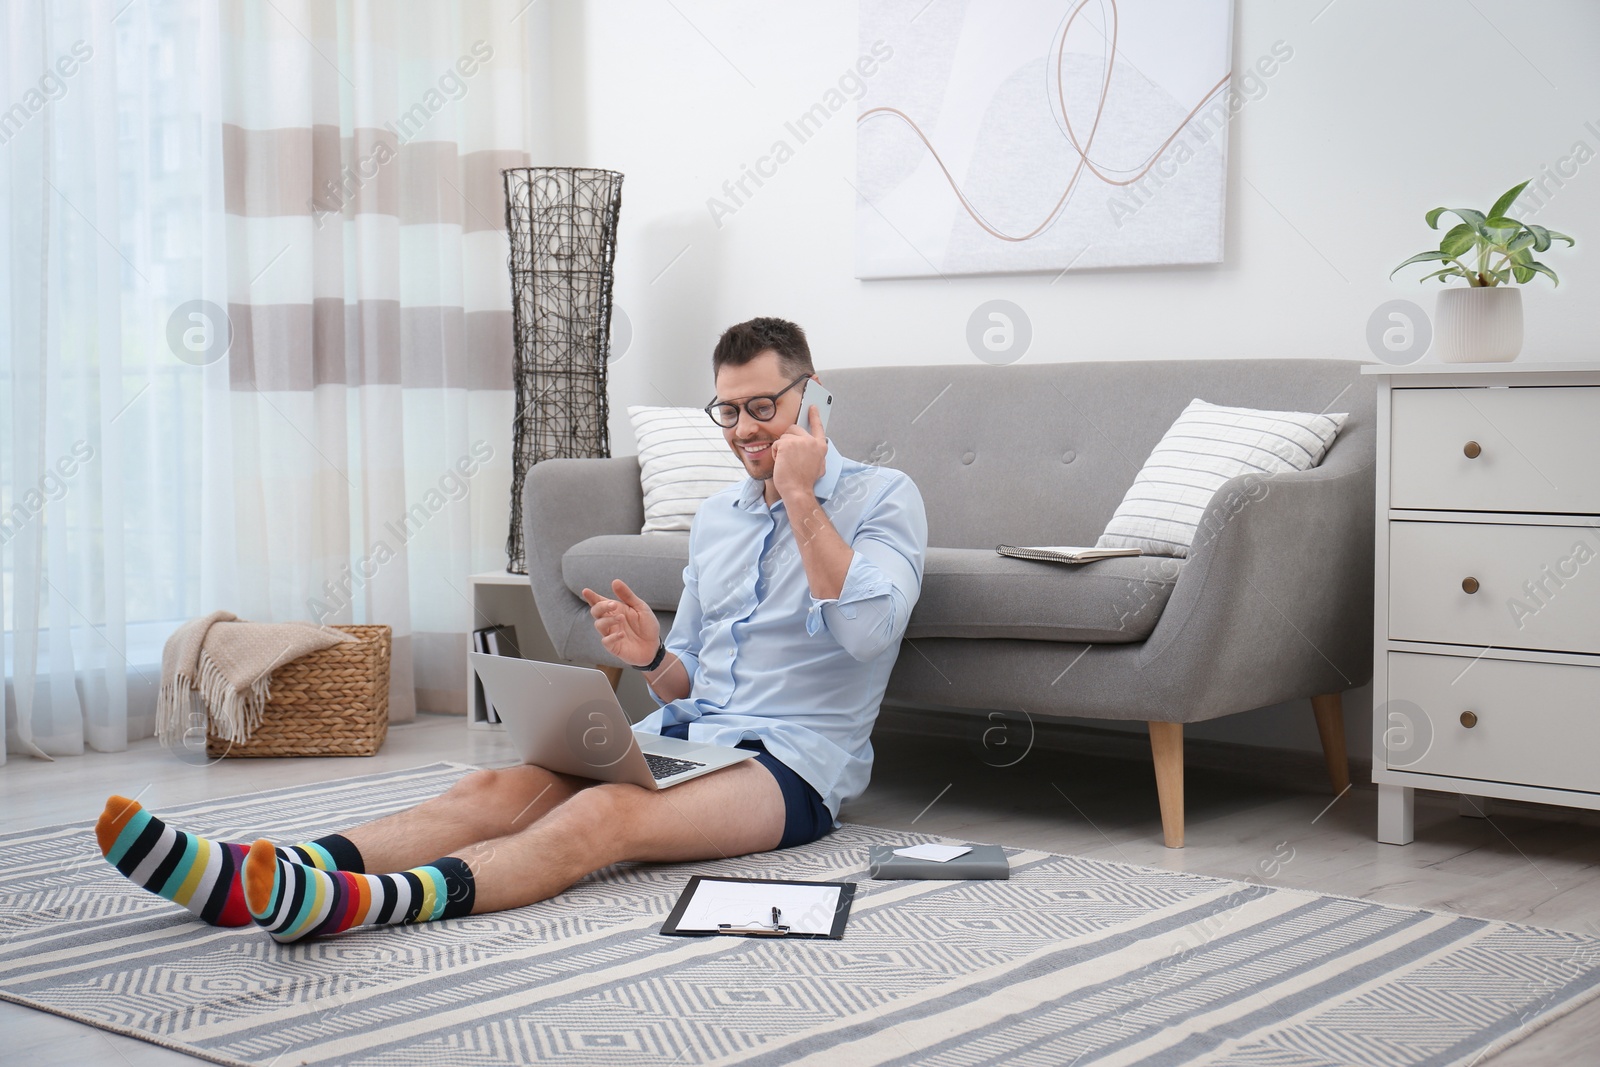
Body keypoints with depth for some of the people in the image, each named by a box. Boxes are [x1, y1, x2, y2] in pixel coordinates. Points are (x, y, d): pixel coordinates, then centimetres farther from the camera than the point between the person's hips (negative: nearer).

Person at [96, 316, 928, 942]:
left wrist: (800, 498, -12)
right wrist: (651, 657, -2)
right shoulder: (714, 516, 22)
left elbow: (866, 629, -17)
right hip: (680, 733, 6)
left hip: (790, 765, -6)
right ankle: (245, 877, -44)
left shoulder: (883, 499, 3)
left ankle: (350, 904, -59)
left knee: (604, 813, -36)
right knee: (497, 789, -23)